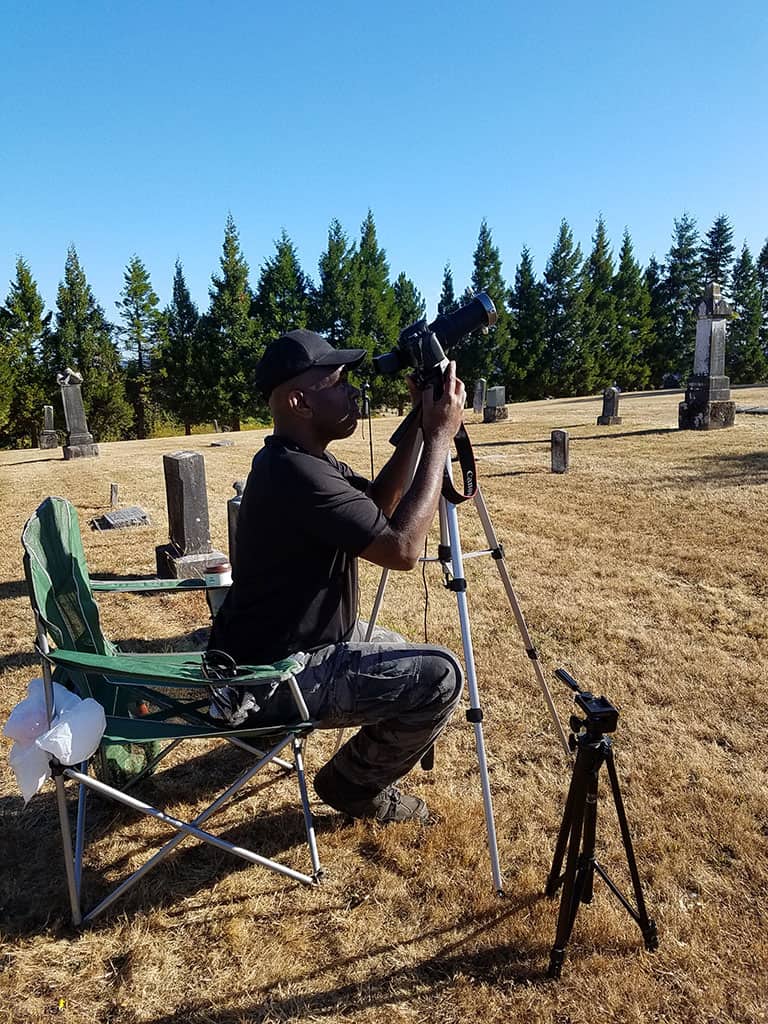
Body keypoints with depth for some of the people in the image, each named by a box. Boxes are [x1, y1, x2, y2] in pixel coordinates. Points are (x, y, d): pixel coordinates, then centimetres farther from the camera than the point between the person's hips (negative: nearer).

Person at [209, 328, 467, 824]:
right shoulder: (297, 474, -28)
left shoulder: (297, 459, 3)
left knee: (400, 654, 26)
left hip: (288, 645, 11)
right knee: (439, 675, -15)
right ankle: (353, 784, 8)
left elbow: (377, 507, 9)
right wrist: (440, 439, -22)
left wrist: (417, 429, -2)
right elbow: (403, 548, -31)